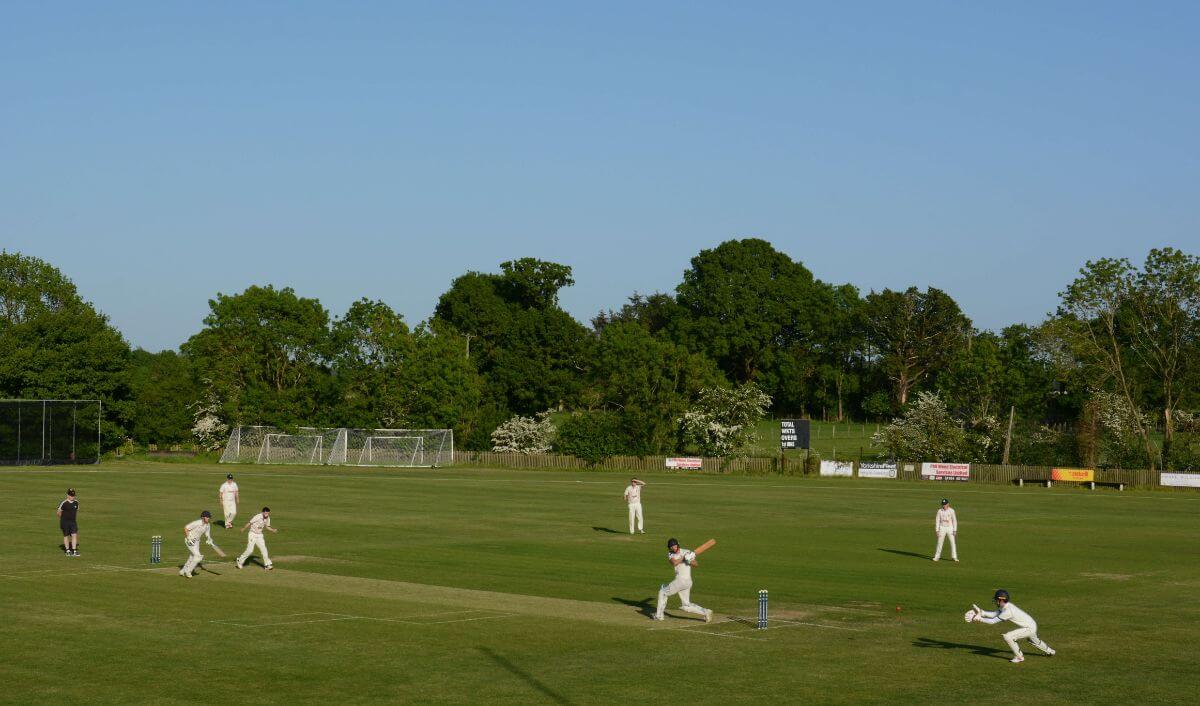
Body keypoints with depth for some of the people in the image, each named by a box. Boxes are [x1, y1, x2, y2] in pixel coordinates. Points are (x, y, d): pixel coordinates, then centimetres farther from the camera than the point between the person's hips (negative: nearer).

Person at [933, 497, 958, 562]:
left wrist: (955, 530, -9)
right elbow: (937, 521, 0)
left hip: (950, 528, -1)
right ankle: (937, 557, 8)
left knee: (953, 542, -5)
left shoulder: (951, 511, -4)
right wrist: (937, 530, -7)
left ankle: (954, 557, 0)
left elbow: (954, 520, -3)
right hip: (942, 528, 1)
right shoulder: (940, 511, -2)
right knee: (940, 542, 1)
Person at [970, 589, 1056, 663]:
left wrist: (980, 619, -16)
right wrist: (981, 612, -11)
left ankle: (1019, 657, -4)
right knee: (1035, 641, 37)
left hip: (1029, 629, -10)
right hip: (1032, 626, 10)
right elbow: (993, 614, -1)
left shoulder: (1007, 611, -28)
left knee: (1008, 637, -18)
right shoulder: (1006, 606, 0)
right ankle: (1050, 651, 62)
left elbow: (993, 621, -23)